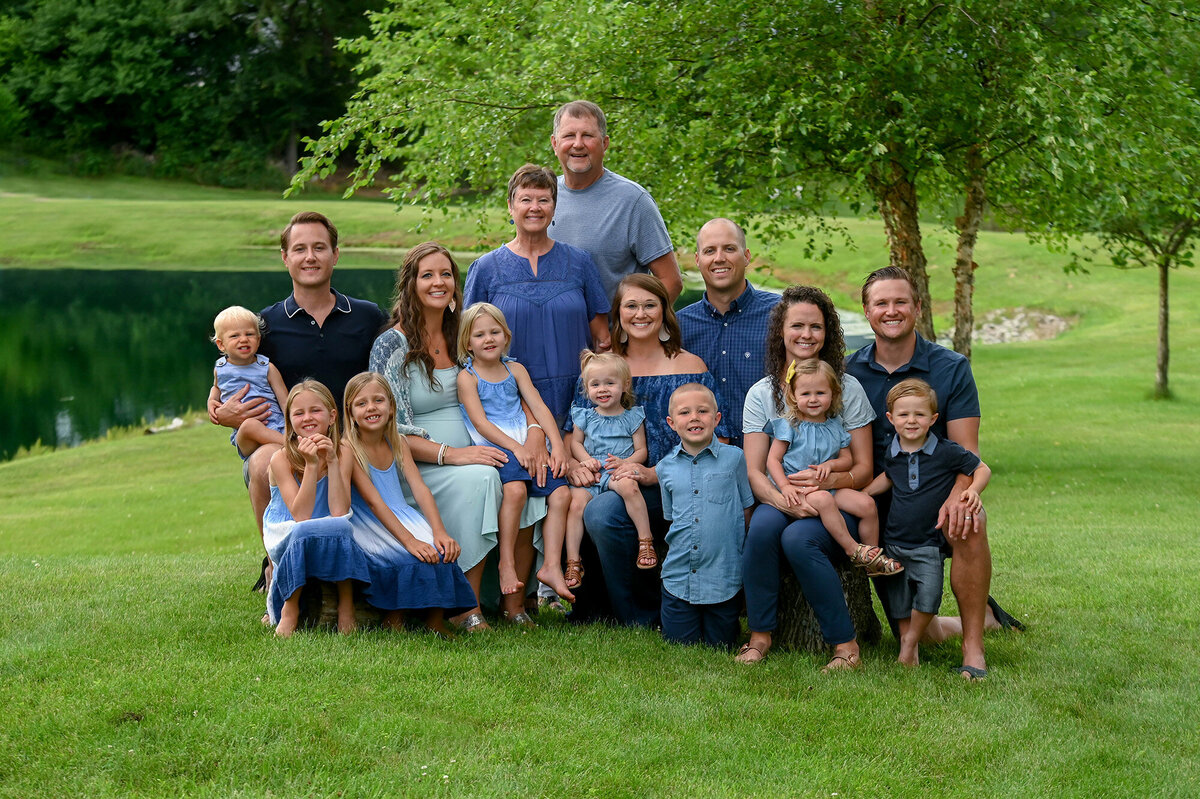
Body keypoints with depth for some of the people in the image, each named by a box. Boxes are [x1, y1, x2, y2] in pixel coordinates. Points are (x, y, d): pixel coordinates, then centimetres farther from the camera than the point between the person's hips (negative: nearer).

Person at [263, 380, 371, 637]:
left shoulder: (341, 454, -3)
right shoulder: (282, 459, -8)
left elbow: (339, 512, -16)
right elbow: (301, 515, -18)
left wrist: (332, 461, -19)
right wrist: (311, 465, -23)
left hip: (332, 546, 2)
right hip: (286, 542, -1)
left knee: (340, 527, -34)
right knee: (304, 532, -37)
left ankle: (346, 606, -17)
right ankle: (290, 607, -15)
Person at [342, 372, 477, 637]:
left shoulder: (398, 444, 7)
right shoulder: (348, 449, -11)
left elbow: (420, 488, -4)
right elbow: (374, 502, -19)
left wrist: (440, 532, -21)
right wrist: (410, 541, -29)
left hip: (401, 517, 5)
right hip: (368, 526, -5)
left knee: (440, 550, -23)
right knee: (414, 557, -29)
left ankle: (435, 619, -8)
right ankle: (394, 618, -7)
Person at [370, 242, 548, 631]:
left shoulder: (464, 338, 14)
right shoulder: (392, 345, -1)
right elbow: (391, 433, -8)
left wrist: (535, 432, -12)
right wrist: (451, 454, -23)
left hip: (472, 456, 4)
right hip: (415, 469, -4)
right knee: (479, 478, -34)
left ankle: (513, 599, -17)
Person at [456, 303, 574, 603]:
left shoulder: (515, 369, 18)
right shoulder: (468, 377, 3)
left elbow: (539, 408, 12)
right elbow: (480, 422, -8)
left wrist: (557, 445, -3)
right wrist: (515, 447, -18)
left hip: (526, 446, 5)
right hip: (493, 449, -5)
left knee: (561, 492, -13)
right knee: (515, 489, -33)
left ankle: (552, 566, -11)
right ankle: (506, 563, -22)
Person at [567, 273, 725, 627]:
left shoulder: (689, 367, 5)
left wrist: (652, 473, -16)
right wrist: (574, 463, -10)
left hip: (668, 488, -3)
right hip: (608, 481, 3)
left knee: (601, 511, -32)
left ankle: (639, 618, -10)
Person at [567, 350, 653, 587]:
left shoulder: (632, 417, 8)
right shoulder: (586, 417, 14)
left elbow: (642, 450, 6)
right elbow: (575, 442, 20)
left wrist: (625, 462, -14)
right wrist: (586, 460, -1)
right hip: (589, 475, 3)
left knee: (628, 486, -38)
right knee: (576, 501, -25)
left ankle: (646, 541, -25)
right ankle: (573, 562, -17)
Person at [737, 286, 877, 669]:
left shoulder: (848, 389, 3)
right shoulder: (761, 394, 7)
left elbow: (864, 469, 0)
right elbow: (754, 471, -1)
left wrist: (827, 480, -22)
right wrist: (782, 500, -23)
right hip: (779, 500, 2)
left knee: (798, 538, -33)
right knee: (763, 524, -33)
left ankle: (845, 642, -20)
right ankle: (760, 634, -19)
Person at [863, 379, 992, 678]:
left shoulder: (946, 452, -11)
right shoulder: (891, 453, 3)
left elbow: (982, 468, -2)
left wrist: (973, 490, -19)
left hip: (928, 543, -4)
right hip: (895, 540, 4)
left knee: (928, 597, -15)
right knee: (900, 603, 9)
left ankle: (911, 641, 8)